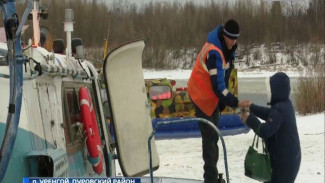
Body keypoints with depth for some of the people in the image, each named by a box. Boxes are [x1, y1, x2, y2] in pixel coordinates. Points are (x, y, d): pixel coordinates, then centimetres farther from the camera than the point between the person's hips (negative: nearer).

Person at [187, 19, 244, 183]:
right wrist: (235, 102, -37)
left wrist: (222, 101, 11)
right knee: (209, 137, -8)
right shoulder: (214, 52, -31)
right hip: (202, 96, -9)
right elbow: (218, 86, -34)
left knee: (214, 136, 16)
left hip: (213, 96, 9)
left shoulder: (227, 48, -1)